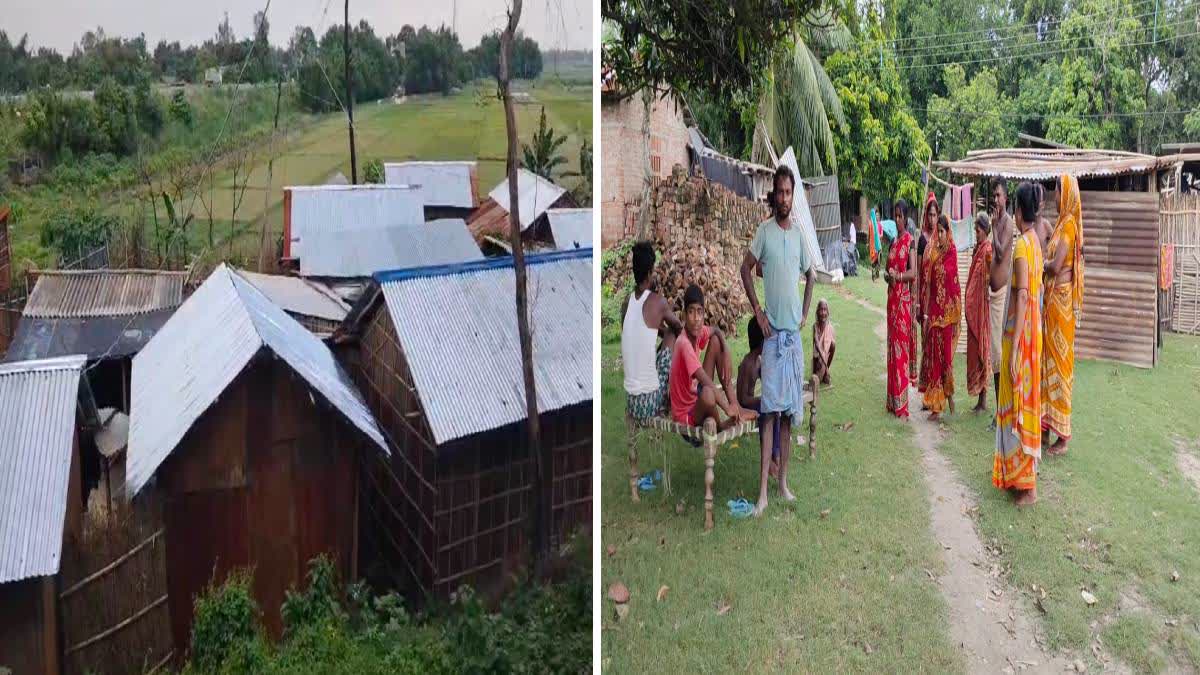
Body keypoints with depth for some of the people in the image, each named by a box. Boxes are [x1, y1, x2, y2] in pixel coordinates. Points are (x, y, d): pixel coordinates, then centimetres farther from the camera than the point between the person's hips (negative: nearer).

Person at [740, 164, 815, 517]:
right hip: (773, 330, -5)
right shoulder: (764, 231, -4)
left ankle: (783, 481, 18)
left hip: (795, 332, 5)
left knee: (789, 409, 8)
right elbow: (745, 269, -4)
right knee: (770, 409, -8)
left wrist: (805, 314, 13)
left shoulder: (799, 234, 11)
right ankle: (763, 490, -6)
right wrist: (757, 312, -8)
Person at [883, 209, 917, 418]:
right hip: (892, 298, 8)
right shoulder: (893, 241, 16)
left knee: (902, 348, -7)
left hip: (904, 299, -8)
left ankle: (902, 405, -3)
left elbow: (913, 272, -14)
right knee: (892, 345, 10)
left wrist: (898, 276, -24)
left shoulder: (910, 240, -7)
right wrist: (887, 275, -3)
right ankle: (893, 401, 18)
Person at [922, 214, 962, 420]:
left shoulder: (952, 252, -6)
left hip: (949, 309, -5)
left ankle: (949, 395, 13)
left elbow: (955, 285, -8)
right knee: (934, 353, 6)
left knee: (946, 353, 0)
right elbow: (928, 282, 10)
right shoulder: (932, 252, 10)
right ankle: (936, 403, 13)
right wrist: (926, 311, 6)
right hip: (934, 309, 5)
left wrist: (956, 315, -10)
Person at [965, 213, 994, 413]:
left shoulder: (988, 250, -12)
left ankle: (983, 400, 1)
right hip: (973, 307, 9)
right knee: (974, 347, 10)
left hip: (983, 306, -9)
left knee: (982, 347, -5)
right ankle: (980, 399, 16)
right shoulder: (977, 250, 15)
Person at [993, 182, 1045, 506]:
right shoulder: (1036, 241, 10)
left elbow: (1022, 296, -23)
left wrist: (1013, 350, -23)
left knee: (1020, 401, -2)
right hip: (1033, 329, 9)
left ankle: (1027, 484, 6)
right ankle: (1022, 471, 28)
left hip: (1021, 332, -9)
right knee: (1026, 399, 16)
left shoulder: (1021, 244, -19)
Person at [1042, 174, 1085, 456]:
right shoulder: (1063, 223, 15)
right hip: (1053, 297, 10)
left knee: (1060, 361, -4)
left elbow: (1055, 266, -23)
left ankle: (1062, 437, 2)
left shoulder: (1069, 224, -15)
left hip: (1062, 298, -10)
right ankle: (1047, 426, 22)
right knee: (1049, 359, 13)